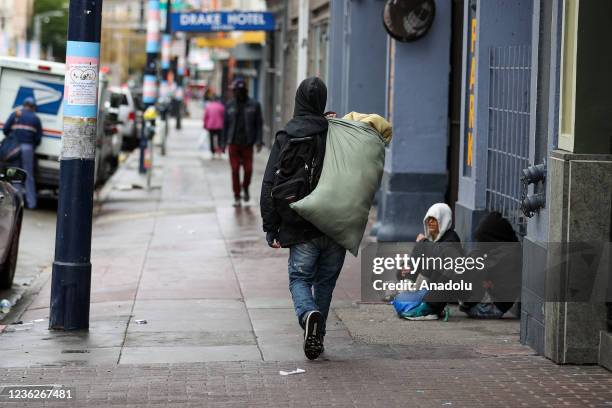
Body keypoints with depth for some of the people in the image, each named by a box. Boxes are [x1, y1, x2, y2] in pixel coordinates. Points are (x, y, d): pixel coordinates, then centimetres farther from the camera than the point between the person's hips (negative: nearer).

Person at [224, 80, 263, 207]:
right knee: (235, 170, -1)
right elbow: (226, 125, 10)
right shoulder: (230, 106, 5)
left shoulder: (254, 105, -1)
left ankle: (245, 187, 27)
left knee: (248, 169, -3)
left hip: (247, 144, -1)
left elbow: (259, 124, -1)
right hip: (233, 143, 1)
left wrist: (259, 141, -9)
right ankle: (237, 196, 7)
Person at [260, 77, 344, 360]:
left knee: (299, 278, 8)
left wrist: (271, 227, 0)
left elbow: (270, 185, -4)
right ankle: (318, 337, 16)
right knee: (326, 281, 14)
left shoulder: (285, 137, -4)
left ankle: (308, 314, -21)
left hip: (301, 227, -2)